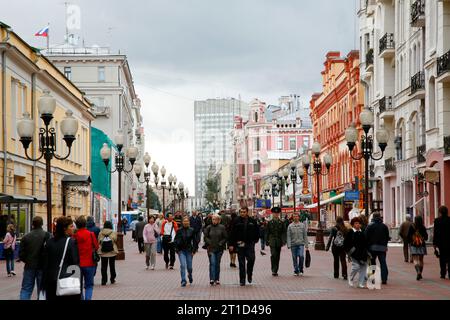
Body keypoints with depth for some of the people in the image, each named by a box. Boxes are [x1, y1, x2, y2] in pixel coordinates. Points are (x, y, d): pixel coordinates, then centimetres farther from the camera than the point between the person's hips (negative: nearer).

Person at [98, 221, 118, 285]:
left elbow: (98, 242, -1)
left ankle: (104, 281, -1)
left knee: (104, 267, 3)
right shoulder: (114, 233, -6)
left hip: (103, 253, 0)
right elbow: (116, 241, -5)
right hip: (112, 252, 0)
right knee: (112, 266, 14)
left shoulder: (101, 233, -4)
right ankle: (112, 279, 21)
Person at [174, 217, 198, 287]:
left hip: (189, 250, 1)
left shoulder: (191, 230, 0)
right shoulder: (179, 230, 0)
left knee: (189, 267, 5)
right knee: (183, 265, -12)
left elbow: (194, 241, 4)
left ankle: (190, 275, 38)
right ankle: (183, 281, -7)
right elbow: (176, 240, 5)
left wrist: (194, 250, -2)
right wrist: (177, 249, -3)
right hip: (181, 250, -1)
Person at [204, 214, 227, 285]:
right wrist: (209, 243, -8)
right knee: (212, 263, -11)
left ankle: (217, 279, 17)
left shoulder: (222, 227, 1)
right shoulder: (209, 227, 2)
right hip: (211, 248, -1)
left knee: (217, 264, 8)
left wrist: (221, 243, -8)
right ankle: (212, 279, -16)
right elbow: (205, 237, 5)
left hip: (219, 248, 1)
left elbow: (225, 237, 3)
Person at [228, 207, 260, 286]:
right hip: (240, 244, -1)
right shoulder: (237, 221, 0)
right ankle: (242, 280, 9)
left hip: (250, 244, 1)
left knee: (251, 259, -11)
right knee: (241, 263, 3)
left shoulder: (252, 221, 4)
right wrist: (231, 244, -4)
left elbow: (257, 231, 14)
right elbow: (232, 233, 0)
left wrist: (255, 240, 6)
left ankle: (249, 274, 17)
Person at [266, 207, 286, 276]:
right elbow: (267, 233, 7)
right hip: (272, 242, -2)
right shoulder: (270, 223, 4)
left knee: (277, 256, 7)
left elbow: (284, 233, 3)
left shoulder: (282, 223, 6)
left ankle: (275, 271, 17)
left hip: (279, 242, 2)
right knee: (273, 255, -16)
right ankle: (273, 270, -14)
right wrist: (267, 242, 3)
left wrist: (283, 241, -7)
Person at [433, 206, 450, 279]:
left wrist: (434, 243, -3)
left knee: (442, 259, 5)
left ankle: (443, 274, 4)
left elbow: (435, 232, -7)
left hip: (441, 242, -1)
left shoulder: (437, 220, -7)